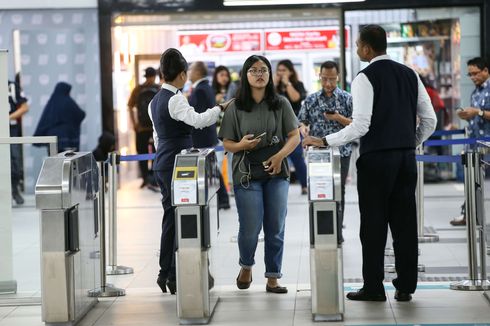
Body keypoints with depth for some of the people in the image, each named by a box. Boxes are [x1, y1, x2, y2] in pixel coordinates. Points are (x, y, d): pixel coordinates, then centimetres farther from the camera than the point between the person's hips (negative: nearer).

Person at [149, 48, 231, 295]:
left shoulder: (155, 101, 14)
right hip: (177, 164, -9)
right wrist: (221, 108, -22)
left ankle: (165, 273, 14)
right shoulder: (175, 99, -14)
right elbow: (197, 120, -30)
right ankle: (175, 275, -4)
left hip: (161, 163, 9)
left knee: (170, 217, 12)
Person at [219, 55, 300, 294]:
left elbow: (294, 136, 4)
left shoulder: (281, 104, 5)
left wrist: (279, 156, -12)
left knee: (275, 229, 3)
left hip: (276, 174, 1)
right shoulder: (235, 108, 3)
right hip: (247, 175, -1)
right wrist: (242, 145, -16)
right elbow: (227, 143, 5)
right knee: (250, 228, -3)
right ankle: (246, 266, 26)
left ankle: (273, 278, 13)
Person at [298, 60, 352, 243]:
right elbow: (301, 121, 10)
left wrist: (339, 118, -16)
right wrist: (303, 129, -12)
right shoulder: (311, 100, 8)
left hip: (341, 152, -1)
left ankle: (337, 233, 9)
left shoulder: (347, 99, 2)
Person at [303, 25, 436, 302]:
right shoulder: (410, 74, 10)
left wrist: (324, 142, -9)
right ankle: (406, 286, 11)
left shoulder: (365, 79, -10)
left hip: (376, 159, -6)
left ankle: (374, 288, 5)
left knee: (374, 224, 1)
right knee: (405, 222, 8)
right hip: (406, 157, 6)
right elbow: (430, 120, 10)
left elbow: (360, 126, -17)